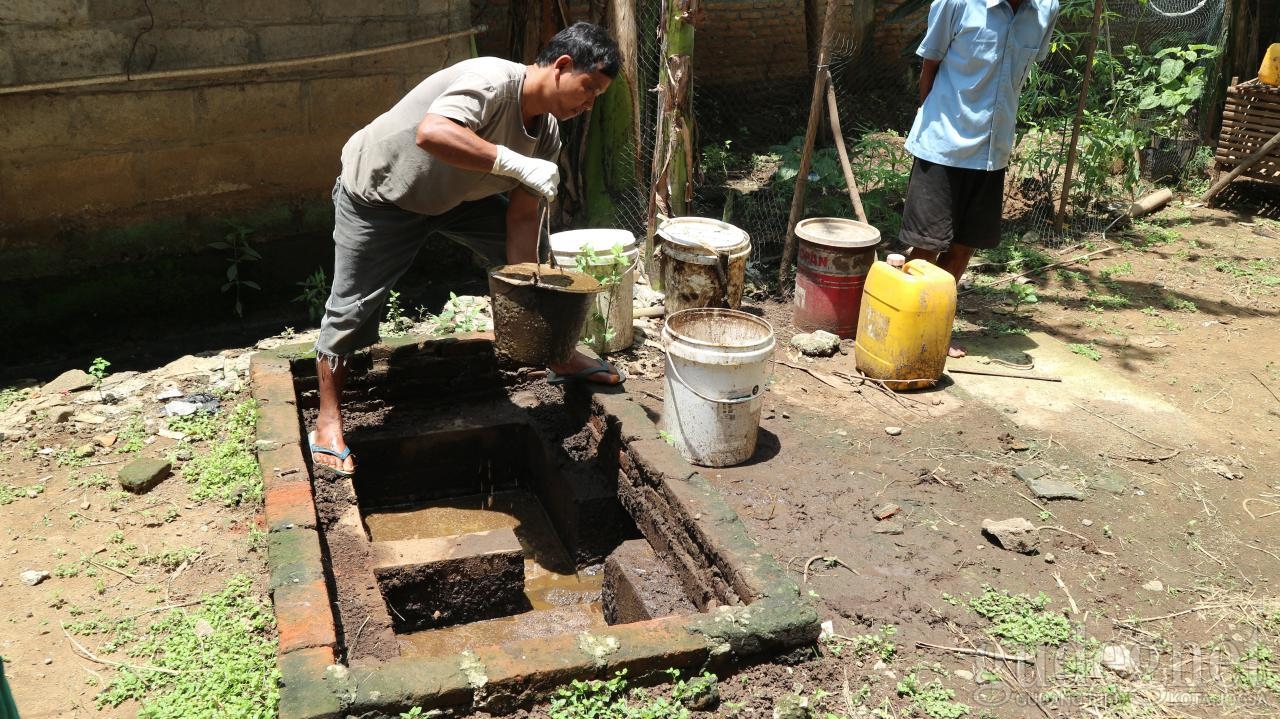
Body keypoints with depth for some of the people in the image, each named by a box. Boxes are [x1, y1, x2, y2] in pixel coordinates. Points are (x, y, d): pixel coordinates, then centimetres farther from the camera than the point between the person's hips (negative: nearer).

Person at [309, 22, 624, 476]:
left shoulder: (547, 135, -9)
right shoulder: (492, 81, -34)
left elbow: (522, 218, -8)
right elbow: (431, 133, -52)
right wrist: (517, 163, -51)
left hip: (454, 196, 8)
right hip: (379, 190, -7)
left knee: (534, 253, 4)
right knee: (352, 307, -4)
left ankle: (561, 359, 20)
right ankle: (328, 423, 12)